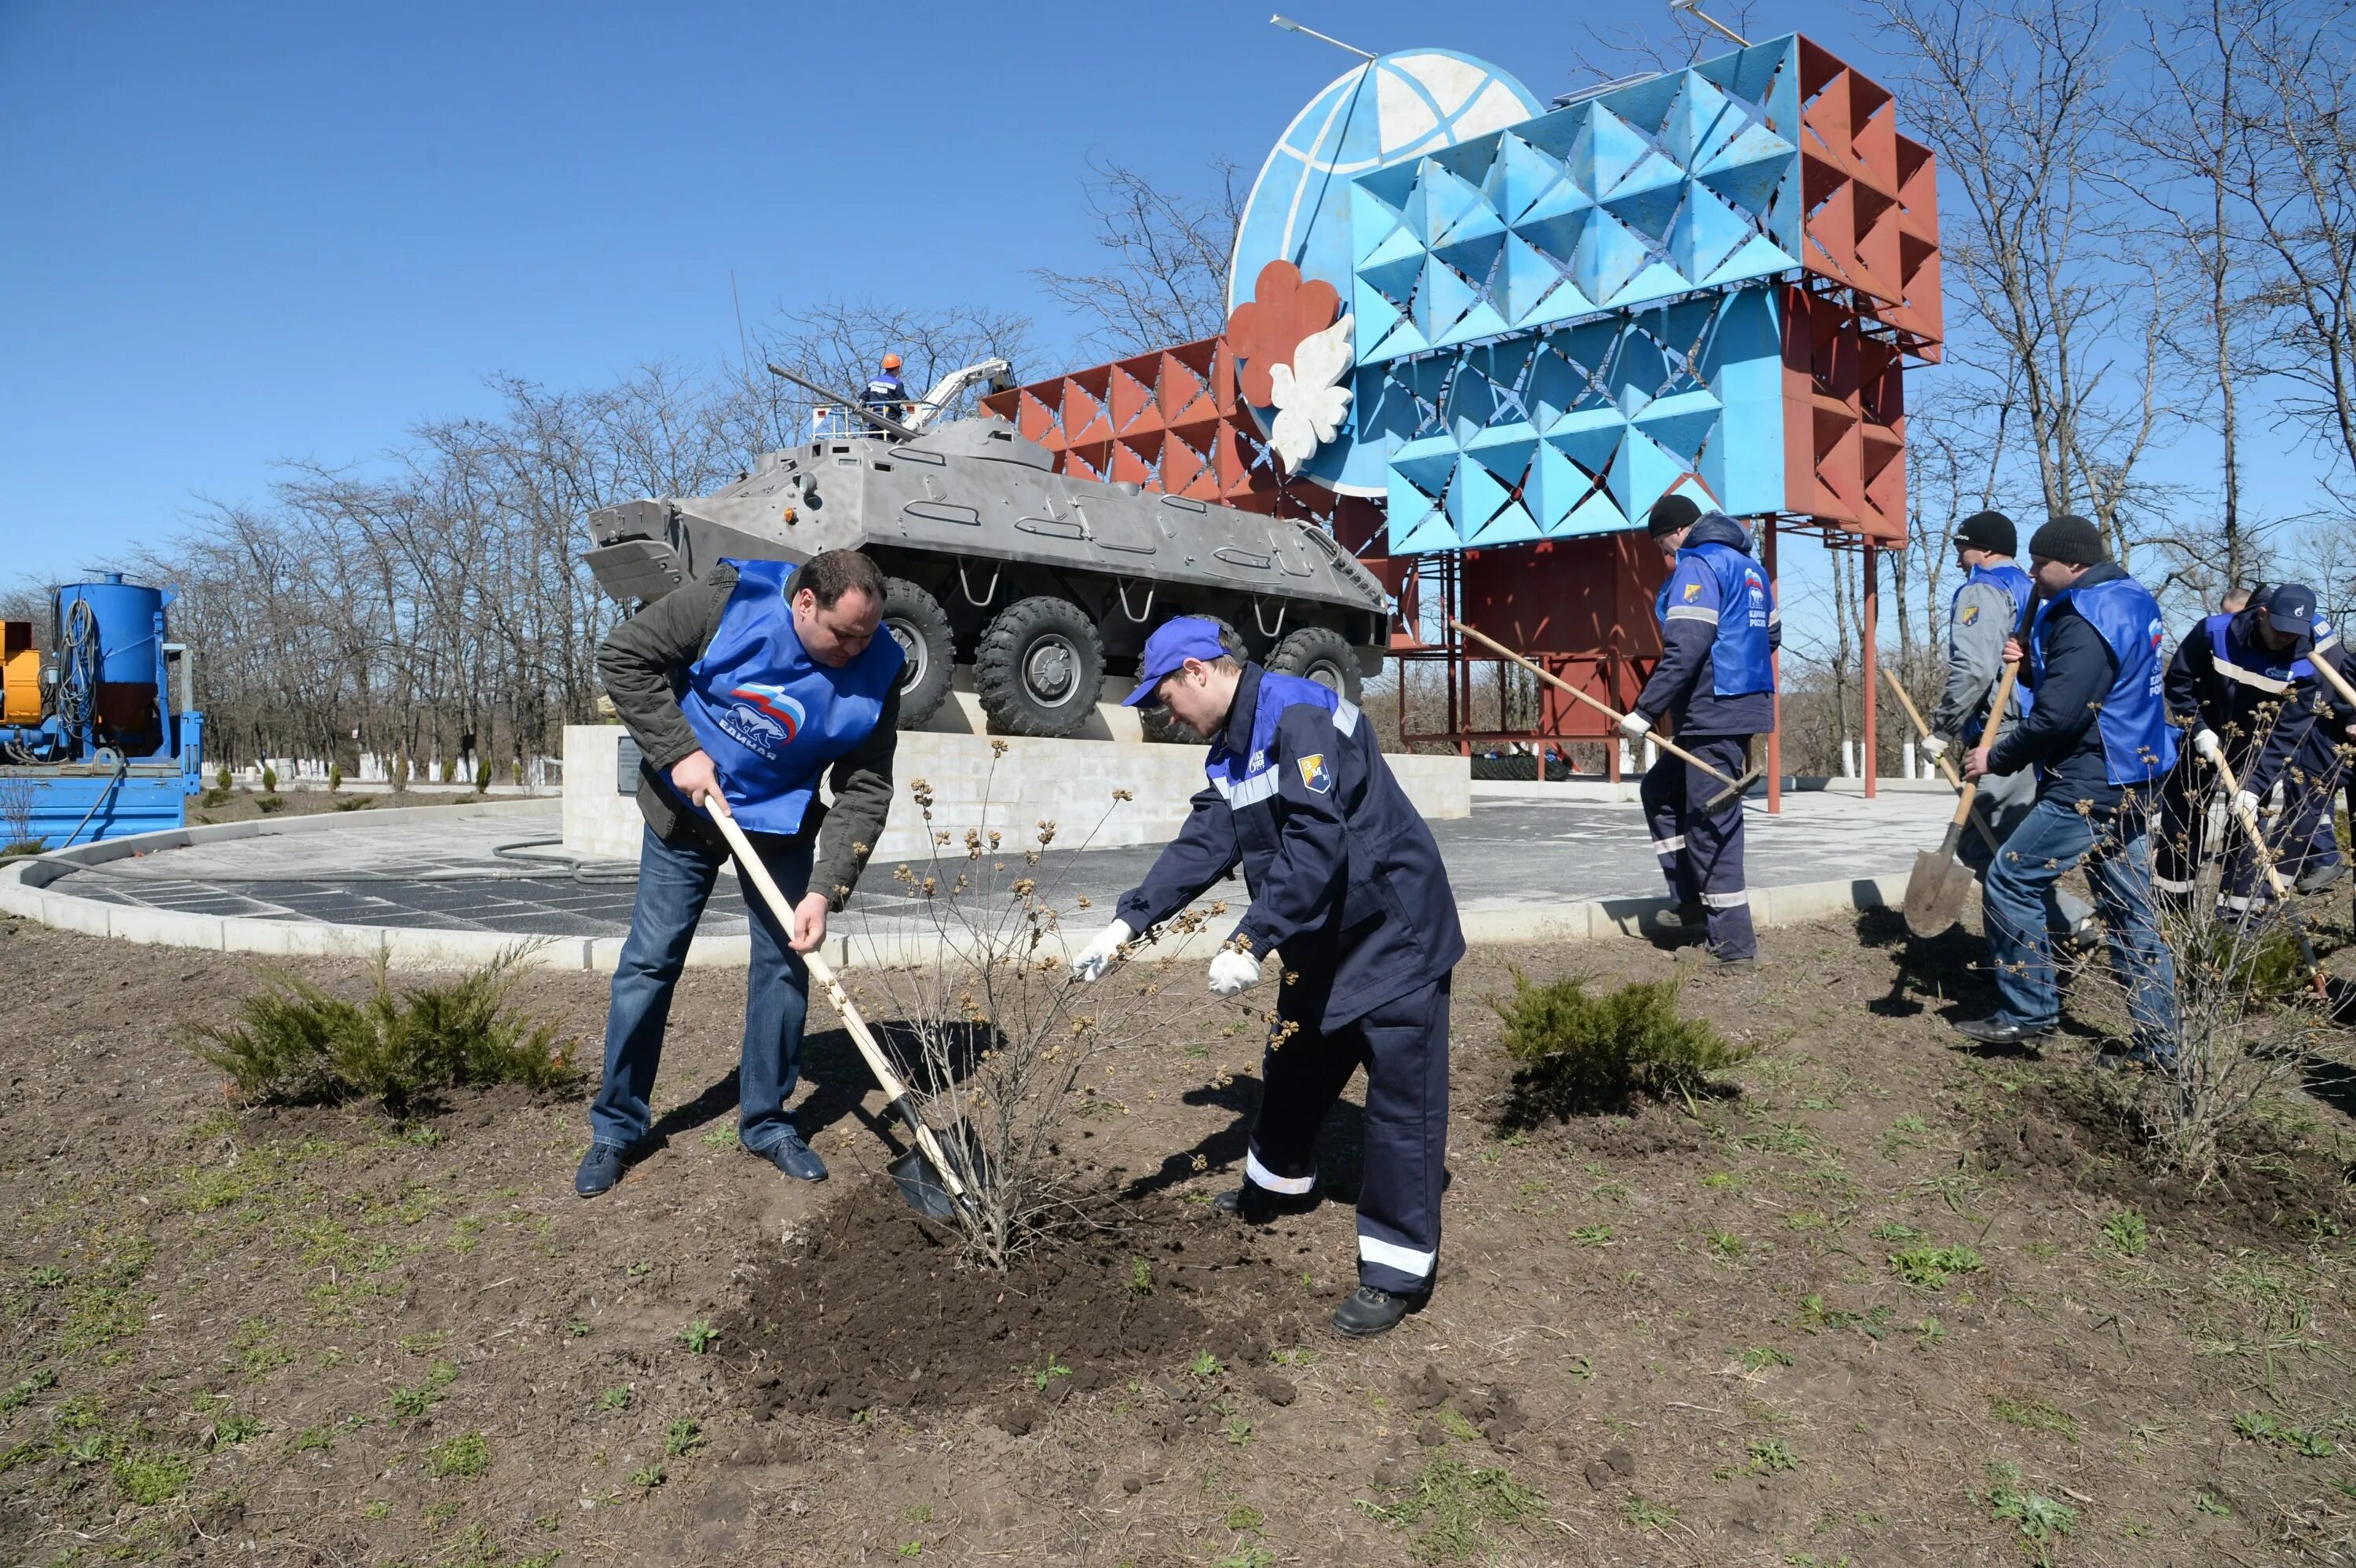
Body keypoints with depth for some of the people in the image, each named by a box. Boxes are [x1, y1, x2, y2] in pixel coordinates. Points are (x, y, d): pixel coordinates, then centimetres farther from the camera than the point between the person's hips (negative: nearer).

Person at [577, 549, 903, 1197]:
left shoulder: (875, 671, -20)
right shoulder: (730, 601, -26)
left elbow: (865, 792, -17)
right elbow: (623, 657, -17)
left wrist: (825, 890, -26)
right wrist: (680, 753, -23)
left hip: (781, 825, 2)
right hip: (686, 808, -1)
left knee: (785, 962, 1)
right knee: (649, 962, 3)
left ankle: (767, 1122, 19)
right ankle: (615, 1126, 18)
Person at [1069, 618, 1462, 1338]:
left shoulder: (1299, 716, -23)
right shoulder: (1230, 749, 7)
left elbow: (1315, 844, -32)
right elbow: (1203, 844, 2)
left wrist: (1252, 943, -33)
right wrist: (1128, 922, -8)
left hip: (1394, 932, -9)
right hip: (1322, 940, 10)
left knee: (1401, 1096, -4)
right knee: (1293, 1065, 21)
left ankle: (1399, 1269, 5)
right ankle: (1278, 1185, 45)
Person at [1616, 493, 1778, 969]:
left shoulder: (1697, 565, -11)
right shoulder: (1748, 566, 18)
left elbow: (1684, 650, -21)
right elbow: (1771, 634, 25)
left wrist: (1644, 711, -20)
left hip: (1715, 715, -10)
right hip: (1745, 704, 10)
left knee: (1712, 824, -5)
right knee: (1659, 791, 19)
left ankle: (1735, 944, 0)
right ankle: (1694, 903, 18)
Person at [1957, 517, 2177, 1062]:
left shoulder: (2086, 622, -18)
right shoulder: (2130, 600, 15)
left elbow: (2057, 717, -23)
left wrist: (1997, 759, -11)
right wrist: (2030, 664, 3)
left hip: (2087, 788, -10)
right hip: (2129, 784, 10)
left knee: (2010, 880, -4)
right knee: (2130, 912, 12)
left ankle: (2027, 1012, 1)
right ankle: (2156, 1041, 16)